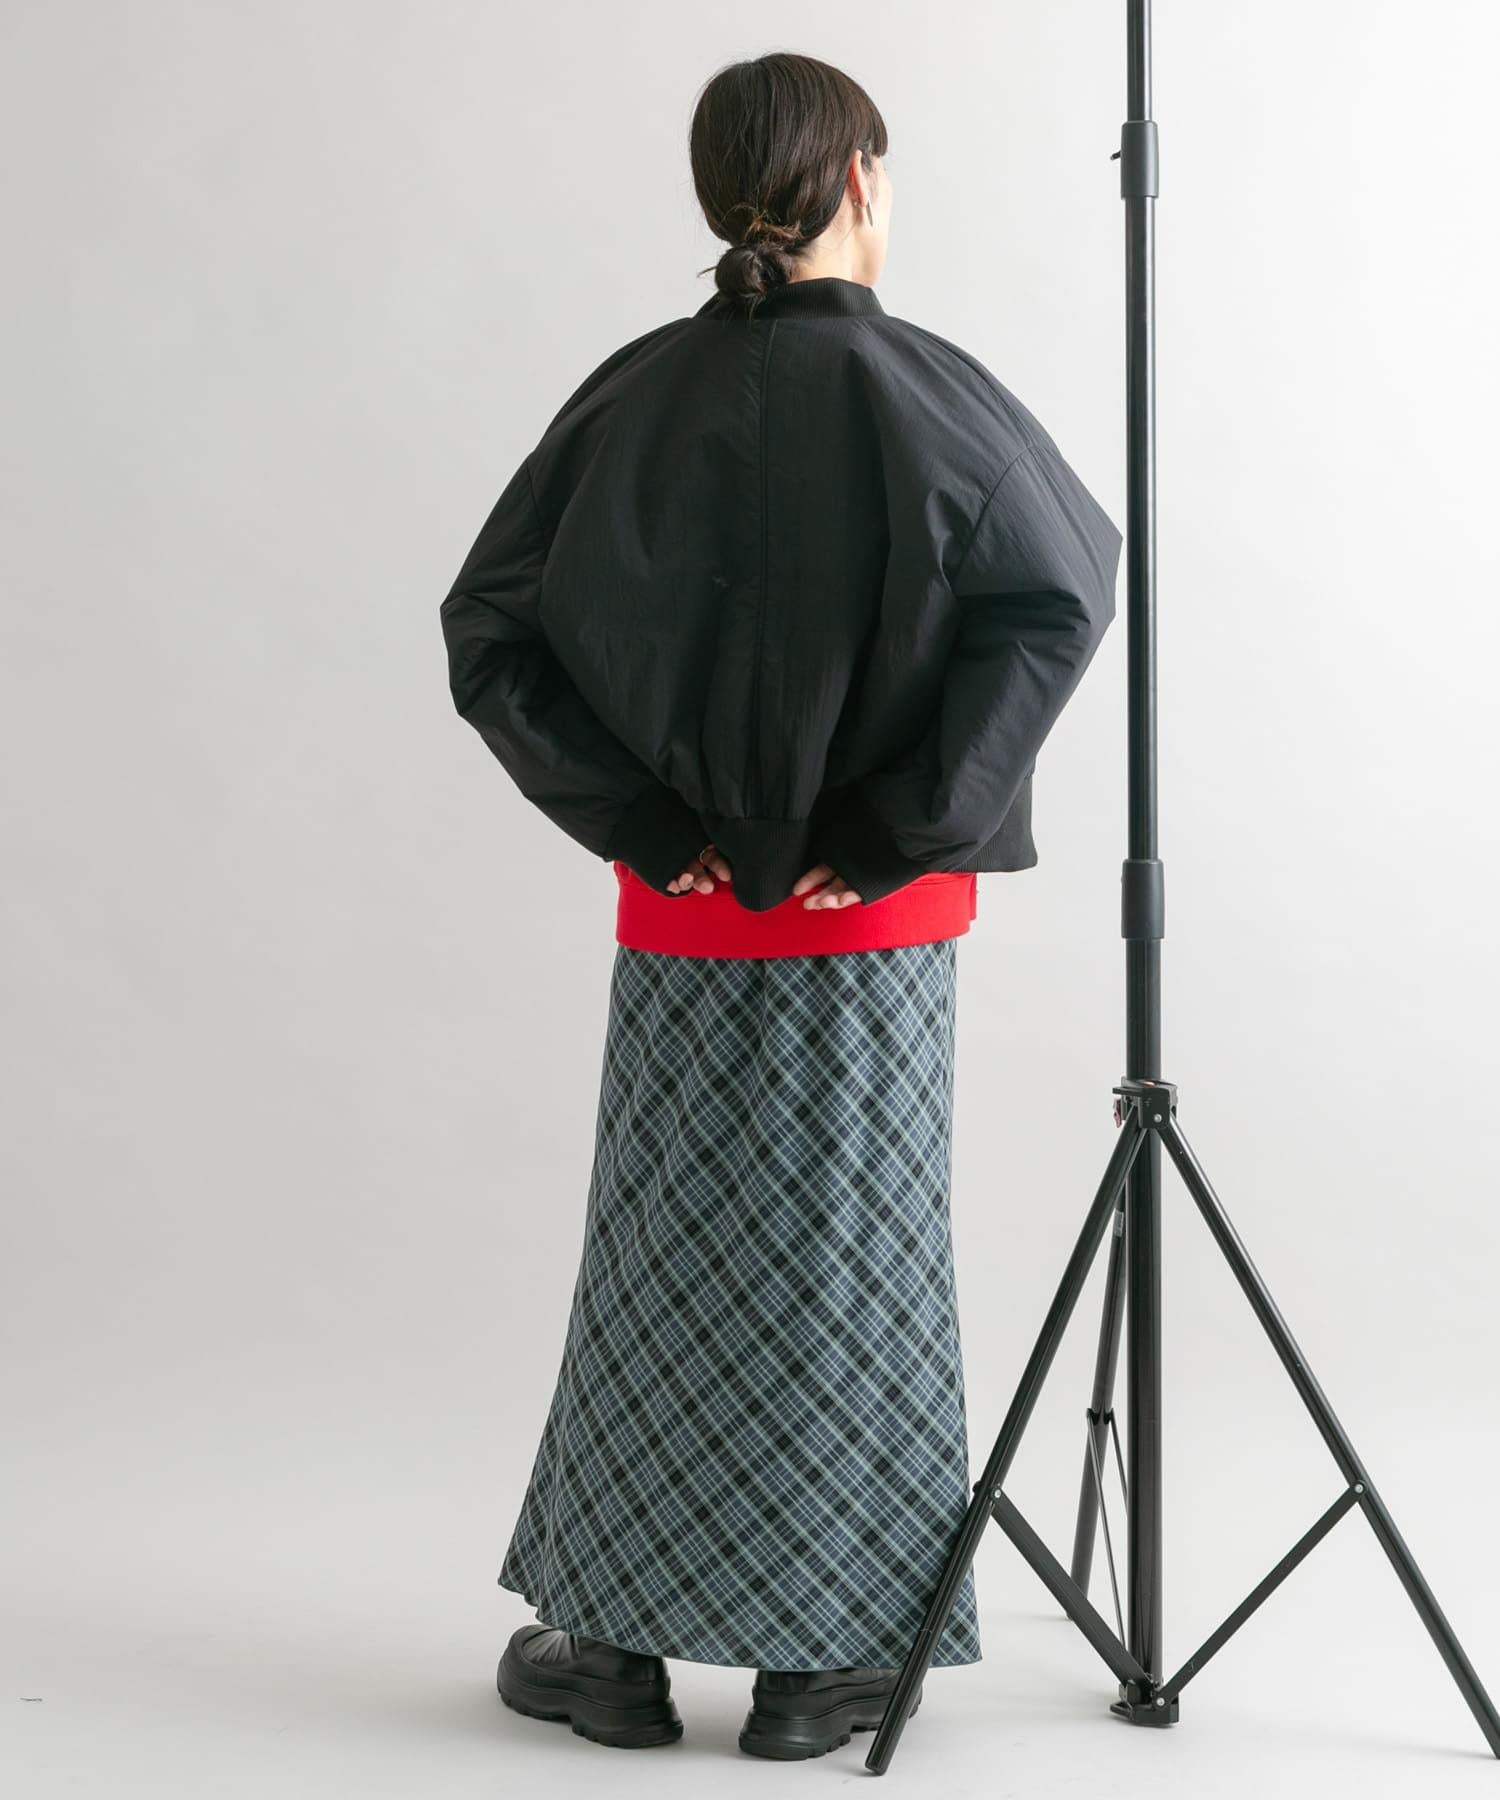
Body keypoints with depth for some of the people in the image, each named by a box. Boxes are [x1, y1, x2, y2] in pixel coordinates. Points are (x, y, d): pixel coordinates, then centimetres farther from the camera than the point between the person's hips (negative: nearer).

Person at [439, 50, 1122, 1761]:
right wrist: (904, 823, -14)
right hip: (873, 916, -2)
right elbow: (1062, 592, -18)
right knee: (850, 1254, 7)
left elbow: (489, 626, -4)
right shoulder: (915, 389, -8)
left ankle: (617, 1639, 18)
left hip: (684, 907, 2)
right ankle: (821, 1659, 13)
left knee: (660, 1250, 11)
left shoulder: (640, 394, -1)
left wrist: (634, 815, -3)